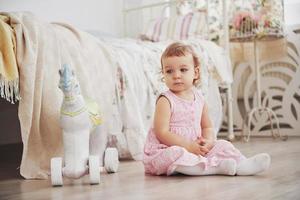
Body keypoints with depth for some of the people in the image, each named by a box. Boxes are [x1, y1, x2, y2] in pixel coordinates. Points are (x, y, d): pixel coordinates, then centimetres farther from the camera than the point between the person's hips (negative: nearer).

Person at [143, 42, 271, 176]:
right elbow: (162, 133, -19)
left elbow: (207, 127, 14)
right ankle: (216, 166, -34)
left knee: (222, 145, -3)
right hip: (166, 150, -6)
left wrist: (208, 141, -10)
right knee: (174, 154, -36)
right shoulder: (165, 101, -12)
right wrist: (189, 146, -22)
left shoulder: (199, 99, 6)